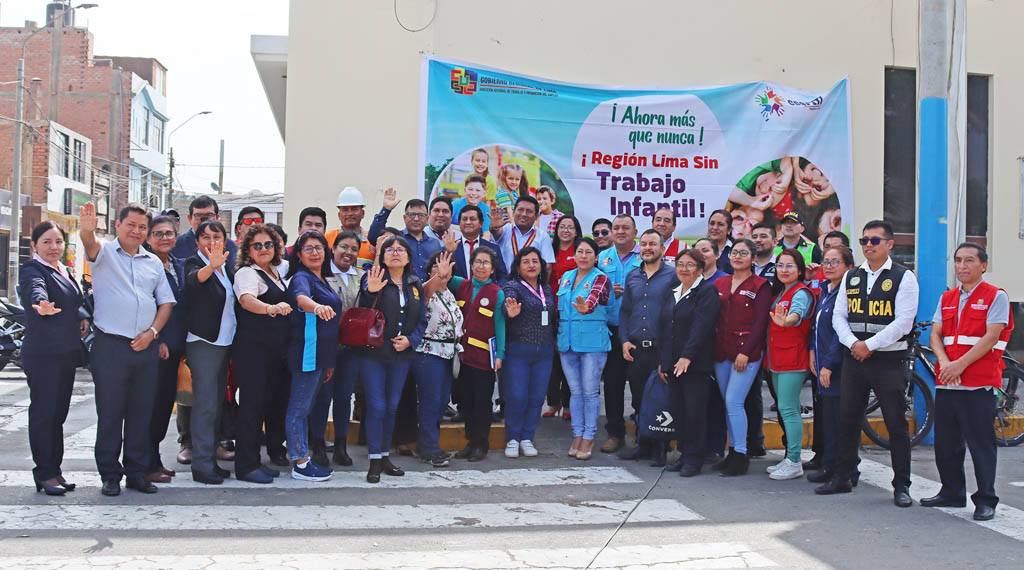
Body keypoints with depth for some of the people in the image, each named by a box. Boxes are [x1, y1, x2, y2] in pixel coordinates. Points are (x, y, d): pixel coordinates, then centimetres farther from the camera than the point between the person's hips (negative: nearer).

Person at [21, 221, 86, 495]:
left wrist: (82, 319, 9)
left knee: (59, 412, 12)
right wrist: (43, 307, -53)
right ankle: (45, 473, 4)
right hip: (43, 353, -8)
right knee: (44, 412, -4)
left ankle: (54, 470, 19)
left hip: (67, 352, 8)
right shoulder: (32, 269, -9)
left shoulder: (65, 271, 17)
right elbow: (35, 291, -31)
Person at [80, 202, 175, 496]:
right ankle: (110, 475, 11)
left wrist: (152, 332, -1)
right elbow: (91, 245, -21)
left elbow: (166, 301, 14)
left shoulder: (153, 262, 15)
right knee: (110, 412, 0)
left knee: (142, 412, 8)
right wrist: (87, 231, -45)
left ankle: (136, 472, 18)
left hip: (145, 347, 4)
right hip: (110, 345, -4)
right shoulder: (105, 252, 3)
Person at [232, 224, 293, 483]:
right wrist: (271, 308, -47)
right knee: (252, 404, -7)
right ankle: (246, 466, -3)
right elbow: (247, 299, -30)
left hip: (276, 350, 8)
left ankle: (275, 450, 29)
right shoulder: (247, 273, -8)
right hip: (252, 348, -8)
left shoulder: (276, 273, 17)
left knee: (275, 401, 14)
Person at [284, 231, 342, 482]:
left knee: (305, 407, 15)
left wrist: (329, 362, 24)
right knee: (299, 408, -3)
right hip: (306, 354, -9)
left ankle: (304, 458, 22)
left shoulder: (323, 280, 17)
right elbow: (301, 297, -34)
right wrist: (317, 307, -57)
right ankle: (300, 465, 0)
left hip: (321, 355, 9)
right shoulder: (301, 278, -9)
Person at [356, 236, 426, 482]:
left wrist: (410, 339, -6)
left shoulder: (415, 284, 9)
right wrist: (371, 292, -43)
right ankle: (374, 461, 2)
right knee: (376, 406, -6)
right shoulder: (373, 279, -6)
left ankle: (385, 456, 23)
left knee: (392, 406, 11)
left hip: (401, 354, 5)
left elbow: (422, 320, 11)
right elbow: (363, 313, -22)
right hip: (373, 352, -5)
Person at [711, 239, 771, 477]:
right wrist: (713, 348, 5)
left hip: (747, 352, -5)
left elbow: (760, 322, -8)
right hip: (721, 351, 6)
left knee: (734, 401, -11)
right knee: (728, 403, 8)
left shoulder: (761, 286, -3)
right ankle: (733, 452, 17)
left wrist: (745, 352, -15)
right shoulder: (719, 284, 13)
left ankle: (741, 455, -3)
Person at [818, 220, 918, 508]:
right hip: (853, 358, 5)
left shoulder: (903, 277, -3)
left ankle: (901, 486, 9)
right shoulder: (851, 277, 12)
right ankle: (842, 478, 21)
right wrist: (853, 343, -8)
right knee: (847, 420, 10)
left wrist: (870, 345, -15)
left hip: (889, 360, -5)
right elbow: (839, 315, 9)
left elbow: (903, 321, -12)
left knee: (896, 425, 0)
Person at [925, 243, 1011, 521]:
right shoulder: (947, 298, 16)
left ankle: (985, 501, 6)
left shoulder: (996, 297, -2)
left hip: (979, 383, -6)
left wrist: (959, 365, -18)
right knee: (945, 443, 11)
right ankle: (952, 493, 24)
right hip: (946, 383, 6)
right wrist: (944, 363, -11)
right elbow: (935, 334, 8)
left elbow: (990, 337, -11)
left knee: (981, 443, -3)